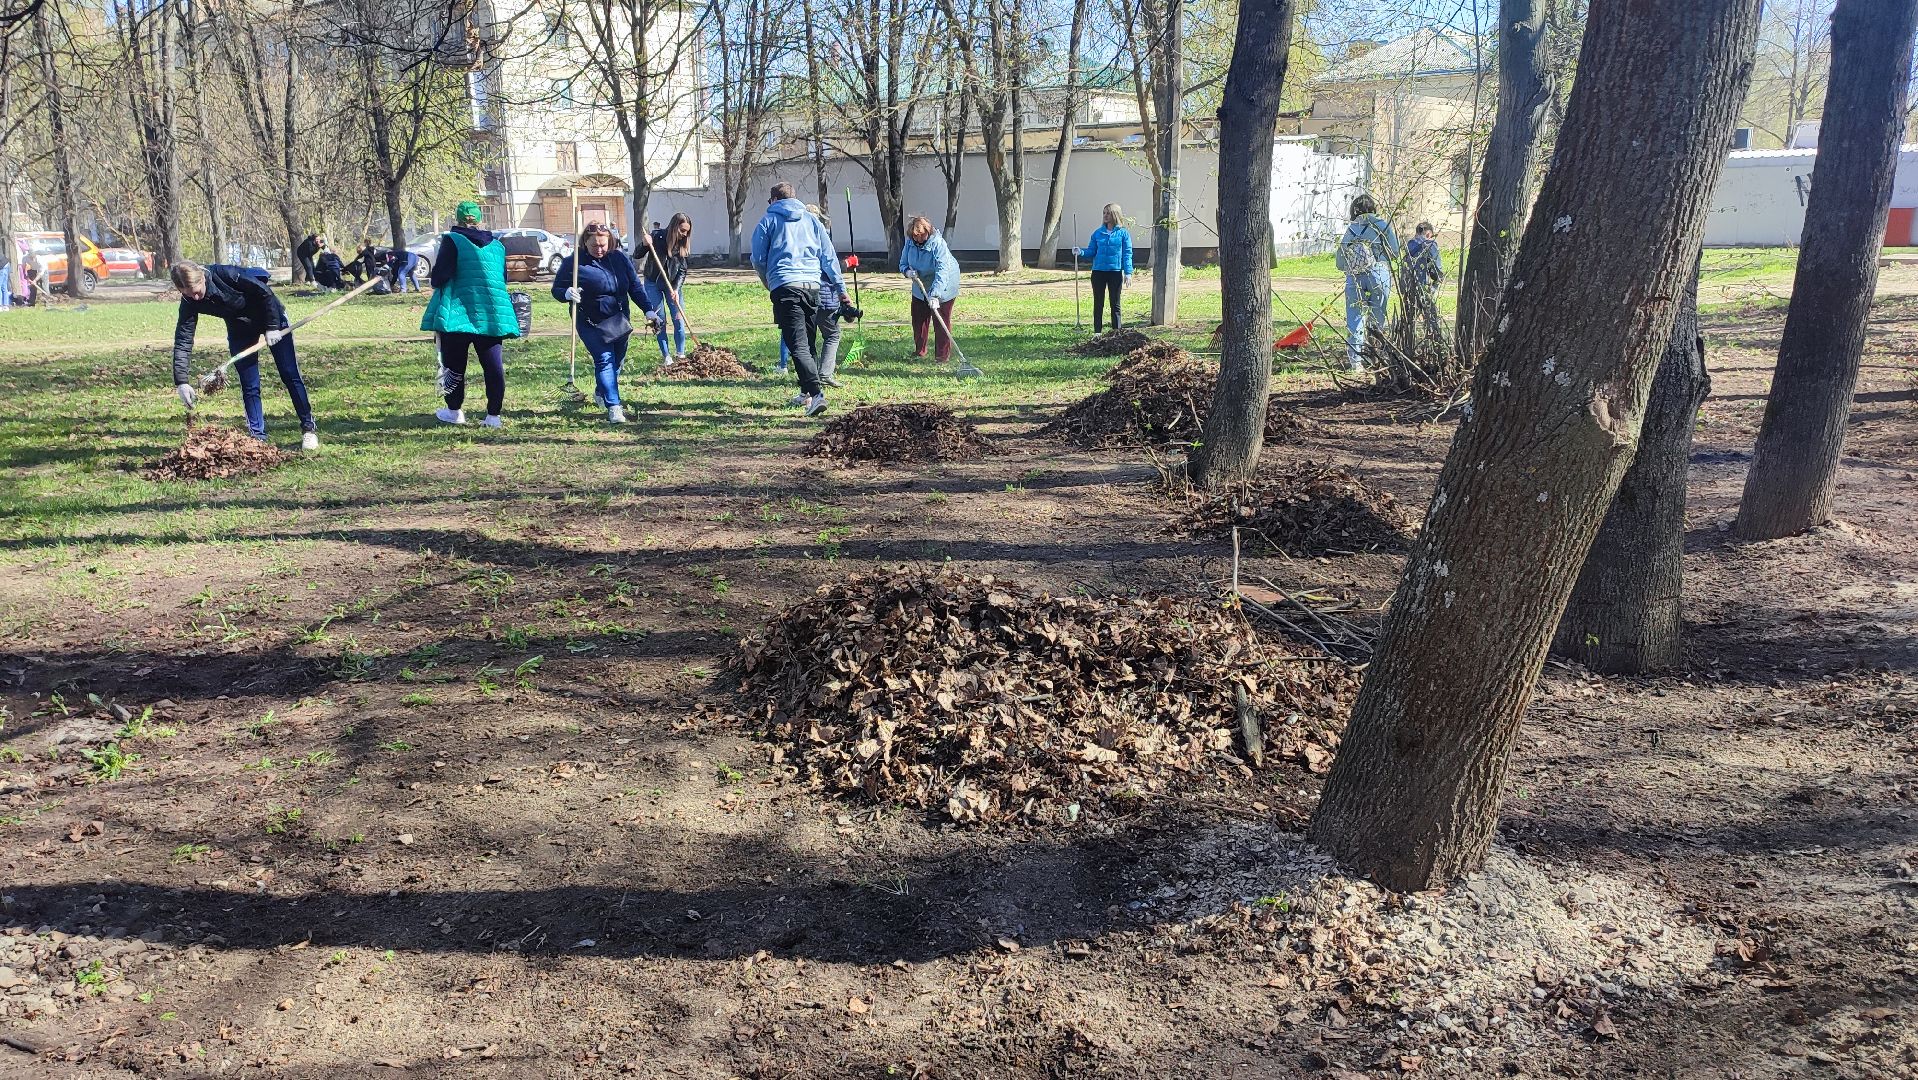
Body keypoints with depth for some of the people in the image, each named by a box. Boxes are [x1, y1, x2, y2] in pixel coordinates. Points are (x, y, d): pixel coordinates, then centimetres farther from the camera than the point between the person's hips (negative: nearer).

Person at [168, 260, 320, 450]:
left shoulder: (226, 274, -34)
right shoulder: (189, 303, -21)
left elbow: (264, 292, -23)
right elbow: (182, 341, -20)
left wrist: (272, 326, -21)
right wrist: (181, 382, -26)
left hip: (271, 316, -4)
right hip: (240, 329, 4)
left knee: (290, 376, -1)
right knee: (249, 386, -1)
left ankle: (309, 428, 7)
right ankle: (258, 436, 7)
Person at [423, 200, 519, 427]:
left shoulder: (452, 241, -4)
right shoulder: (497, 245, 11)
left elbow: (440, 276, -12)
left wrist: (434, 279, 9)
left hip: (457, 312, -3)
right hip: (492, 314, 3)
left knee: (454, 364, 11)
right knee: (493, 366, 2)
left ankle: (454, 411, 19)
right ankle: (493, 415, 2)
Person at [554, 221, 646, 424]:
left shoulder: (619, 258, 0)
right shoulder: (573, 262, -11)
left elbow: (635, 286, 7)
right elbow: (556, 289, -4)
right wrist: (567, 293, -27)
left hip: (619, 321, 5)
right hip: (592, 324, -5)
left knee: (617, 361, 16)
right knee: (604, 360, -13)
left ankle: (601, 394, 40)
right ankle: (613, 407, -14)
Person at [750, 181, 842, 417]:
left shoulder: (768, 220, 8)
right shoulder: (811, 220, 16)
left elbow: (758, 259, 7)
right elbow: (829, 256, 13)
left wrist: (768, 284, 24)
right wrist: (839, 287, 16)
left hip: (785, 286, -4)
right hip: (812, 285, 4)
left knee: (798, 346, -12)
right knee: (808, 343, 17)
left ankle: (816, 393, -27)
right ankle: (806, 393, 24)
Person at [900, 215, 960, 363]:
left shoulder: (938, 243, -30)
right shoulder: (910, 242, -10)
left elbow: (942, 270, -39)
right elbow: (903, 263, 3)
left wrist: (935, 294, -48)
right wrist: (908, 271, -22)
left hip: (942, 288, -6)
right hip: (920, 287, 6)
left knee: (942, 321, -5)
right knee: (918, 318, 11)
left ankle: (943, 355, 2)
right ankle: (919, 351, 25)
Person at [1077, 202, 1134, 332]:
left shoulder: (1123, 233, -1)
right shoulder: (1098, 233, 6)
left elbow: (1127, 254, -2)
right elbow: (1091, 251, 8)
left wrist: (1128, 272, -9)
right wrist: (1081, 252, -12)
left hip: (1115, 272, -2)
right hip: (1098, 272, 2)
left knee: (1115, 304, 6)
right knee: (1098, 303, 6)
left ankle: (1116, 331, 13)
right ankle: (1097, 332, 13)